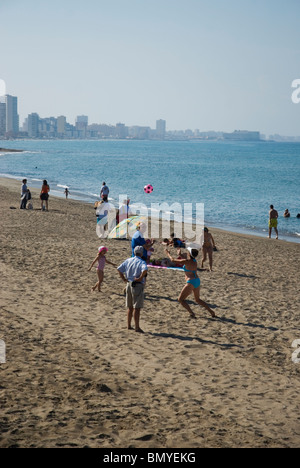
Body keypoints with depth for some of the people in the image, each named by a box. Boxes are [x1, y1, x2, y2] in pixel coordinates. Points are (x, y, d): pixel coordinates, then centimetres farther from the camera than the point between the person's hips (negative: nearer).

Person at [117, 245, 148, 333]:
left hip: (129, 284, 6)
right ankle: (137, 327, -4)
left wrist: (124, 278, 9)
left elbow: (119, 269, 8)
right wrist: (141, 278, -19)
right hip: (137, 285, -6)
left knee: (130, 307, 16)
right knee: (137, 307, -4)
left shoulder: (128, 260, 8)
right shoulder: (142, 262, -11)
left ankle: (129, 325, 22)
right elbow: (145, 269, -32)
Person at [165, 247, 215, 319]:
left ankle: (191, 313, -14)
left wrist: (168, 253, 11)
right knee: (198, 300, 24)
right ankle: (211, 312, 18)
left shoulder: (186, 261, -14)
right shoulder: (195, 261, 7)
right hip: (197, 281, 8)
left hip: (191, 282, -8)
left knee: (181, 299, 2)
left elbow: (173, 260, -4)